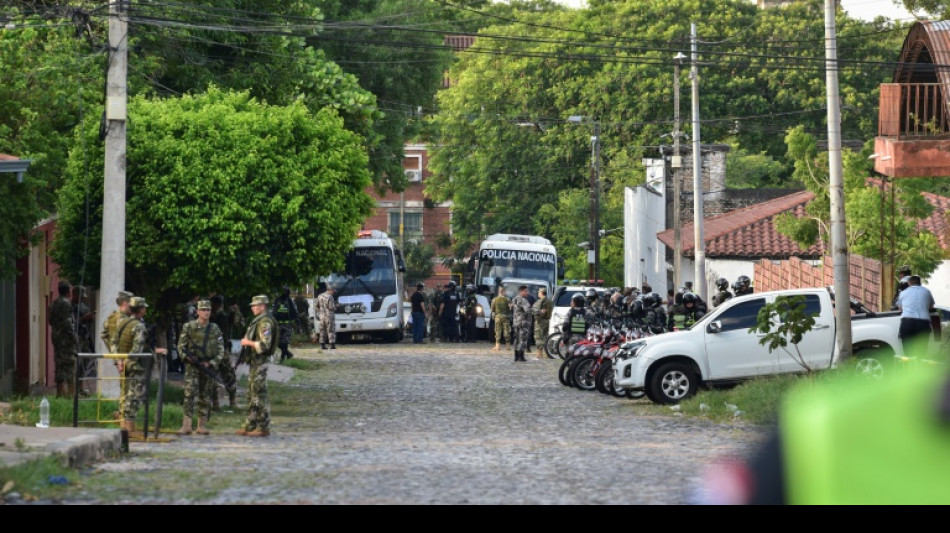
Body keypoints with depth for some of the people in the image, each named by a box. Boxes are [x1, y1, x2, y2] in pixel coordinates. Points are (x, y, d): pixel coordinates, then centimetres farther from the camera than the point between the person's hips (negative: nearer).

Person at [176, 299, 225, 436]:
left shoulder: (215, 329, 8)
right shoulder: (189, 327, 1)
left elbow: (220, 350, 7)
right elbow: (181, 345, 3)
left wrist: (211, 363, -6)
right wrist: (187, 356, -15)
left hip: (209, 366, 3)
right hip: (192, 365, -3)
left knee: (205, 397, 6)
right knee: (190, 394, -13)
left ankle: (202, 426, 12)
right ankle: (186, 426, -16)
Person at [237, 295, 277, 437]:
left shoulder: (265, 322, -17)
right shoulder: (258, 321, 16)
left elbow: (265, 345, -25)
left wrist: (248, 342, -15)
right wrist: (247, 342, 11)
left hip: (259, 362, -11)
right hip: (254, 362, 11)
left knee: (259, 395, -8)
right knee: (251, 395, 14)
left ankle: (263, 428, -5)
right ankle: (250, 426, 20)